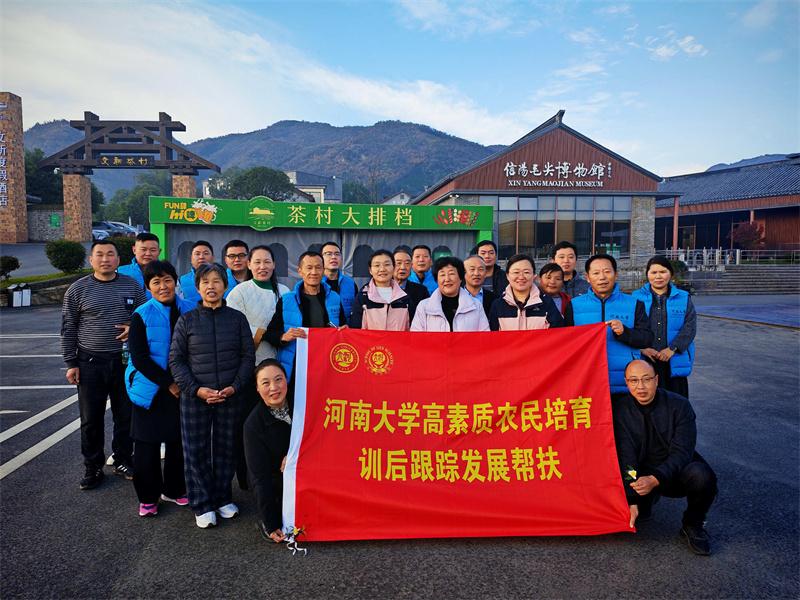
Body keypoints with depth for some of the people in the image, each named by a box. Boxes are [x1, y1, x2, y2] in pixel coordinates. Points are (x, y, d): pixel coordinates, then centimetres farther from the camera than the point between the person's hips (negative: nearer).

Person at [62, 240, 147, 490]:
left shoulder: (132, 286, 3)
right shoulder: (78, 289, -1)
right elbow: (68, 329, 2)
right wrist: (71, 363, -1)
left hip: (125, 361, 1)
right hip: (90, 363, -1)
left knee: (125, 416, 10)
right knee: (91, 419, 6)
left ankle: (123, 461, 26)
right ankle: (93, 467, 21)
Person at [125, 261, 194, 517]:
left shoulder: (189, 311, 1)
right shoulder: (141, 315, -6)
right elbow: (139, 358, -9)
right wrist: (168, 383, -13)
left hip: (182, 388, 3)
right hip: (151, 388, -2)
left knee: (178, 440, 10)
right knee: (147, 444, 6)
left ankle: (173, 489, 29)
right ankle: (148, 497, 22)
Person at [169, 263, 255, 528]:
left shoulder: (237, 318, 4)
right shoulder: (186, 320, 2)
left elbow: (247, 356, 4)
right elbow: (176, 360, 1)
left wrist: (235, 387, -9)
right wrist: (196, 389, -11)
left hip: (230, 396, 1)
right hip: (195, 397, 0)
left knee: (226, 448, 9)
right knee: (196, 451, 5)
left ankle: (222, 498, 26)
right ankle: (201, 505, 19)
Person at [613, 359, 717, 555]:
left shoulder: (679, 405, -13)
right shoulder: (620, 410, -10)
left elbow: (681, 452, -20)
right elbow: (626, 458, -15)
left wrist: (655, 479, -36)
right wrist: (631, 501, -24)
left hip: (678, 471, -1)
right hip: (642, 473, 1)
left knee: (701, 475, -33)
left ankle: (693, 524, -3)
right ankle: (647, 497, 13)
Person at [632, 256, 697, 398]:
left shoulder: (683, 298, 10)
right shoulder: (636, 297, 7)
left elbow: (690, 327, 0)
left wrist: (672, 349, -12)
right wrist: (642, 348, -15)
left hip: (674, 362, 1)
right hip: (644, 362, -1)